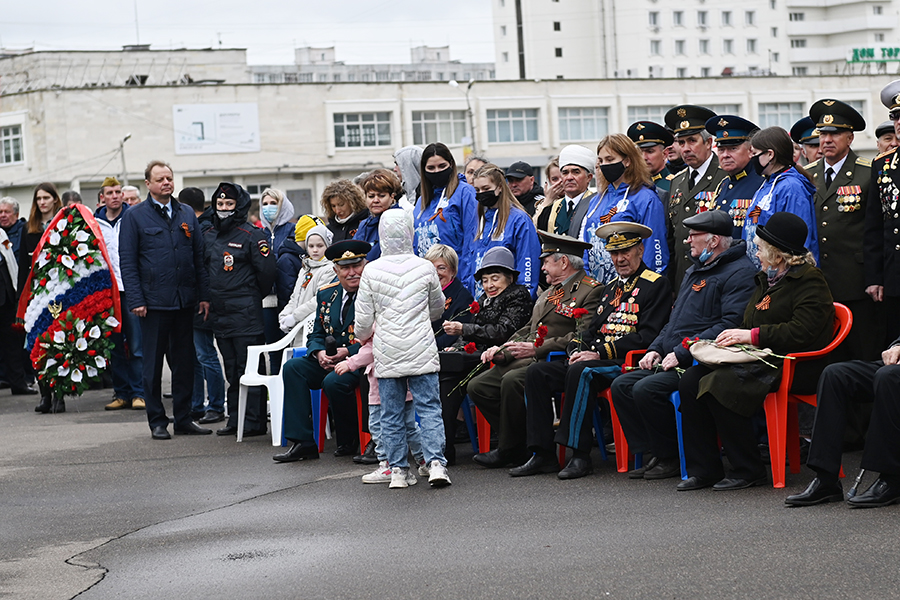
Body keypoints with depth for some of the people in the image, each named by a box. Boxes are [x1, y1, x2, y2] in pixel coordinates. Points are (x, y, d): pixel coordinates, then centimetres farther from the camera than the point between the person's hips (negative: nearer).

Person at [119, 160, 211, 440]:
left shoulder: (186, 214, 11)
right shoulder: (135, 216, -1)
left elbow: (199, 256, 12)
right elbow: (127, 262, -4)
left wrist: (204, 295, 5)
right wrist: (136, 300, -11)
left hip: (185, 301, 4)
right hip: (154, 301, -4)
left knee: (184, 362, 8)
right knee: (153, 364, 3)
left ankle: (184, 419, 16)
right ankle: (157, 422, 9)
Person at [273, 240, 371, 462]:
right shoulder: (326, 294, 12)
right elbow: (316, 334, 14)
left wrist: (348, 352, -22)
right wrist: (319, 353, -9)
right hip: (328, 360, 7)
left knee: (333, 382, -33)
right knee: (292, 367, -16)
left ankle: (350, 441, -5)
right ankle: (303, 442, -19)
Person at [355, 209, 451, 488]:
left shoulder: (371, 271, -5)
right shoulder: (425, 268, -3)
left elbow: (363, 319, 0)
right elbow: (438, 307, 15)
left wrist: (364, 335, 22)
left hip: (387, 352, 0)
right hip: (421, 350, 0)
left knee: (391, 413, 8)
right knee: (429, 407, 2)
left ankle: (398, 470, 10)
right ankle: (436, 463, -9)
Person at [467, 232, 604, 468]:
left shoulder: (591, 291, -6)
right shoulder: (548, 293, 25)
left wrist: (536, 348, -20)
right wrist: (502, 350, 6)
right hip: (527, 360, 10)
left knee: (512, 381, -34)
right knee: (477, 386, -6)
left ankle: (509, 451, -17)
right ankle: (516, 445, -3)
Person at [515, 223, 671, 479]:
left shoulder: (657, 284, -2)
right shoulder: (611, 287, 24)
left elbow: (647, 336, -13)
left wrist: (601, 353, -17)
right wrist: (578, 350, 1)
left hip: (627, 362, -8)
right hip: (594, 360, 8)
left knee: (581, 372, -36)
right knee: (537, 372, -9)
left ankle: (580, 456, -32)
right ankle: (542, 455, -13)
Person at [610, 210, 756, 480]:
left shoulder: (740, 272, -10)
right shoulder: (695, 271, 22)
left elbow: (731, 325, -21)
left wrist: (682, 353, -21)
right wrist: (656, 349, 10)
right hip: (672, 361, 10)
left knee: (647, 389, -26)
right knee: (621, 385, -3)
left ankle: (672, 458, -10)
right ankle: (655, 455, -3)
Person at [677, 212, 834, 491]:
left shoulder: (809, 282, -7)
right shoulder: (766, 280, 22)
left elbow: (802, 332, -19)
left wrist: (752, 335, -18)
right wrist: (732, 337, 5)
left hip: (792, 366, -9)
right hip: (758, 361, 9)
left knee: (718, 385, -29)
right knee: (690, 382, -12)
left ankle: (749, 470, -18)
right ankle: (704, 469, -9)